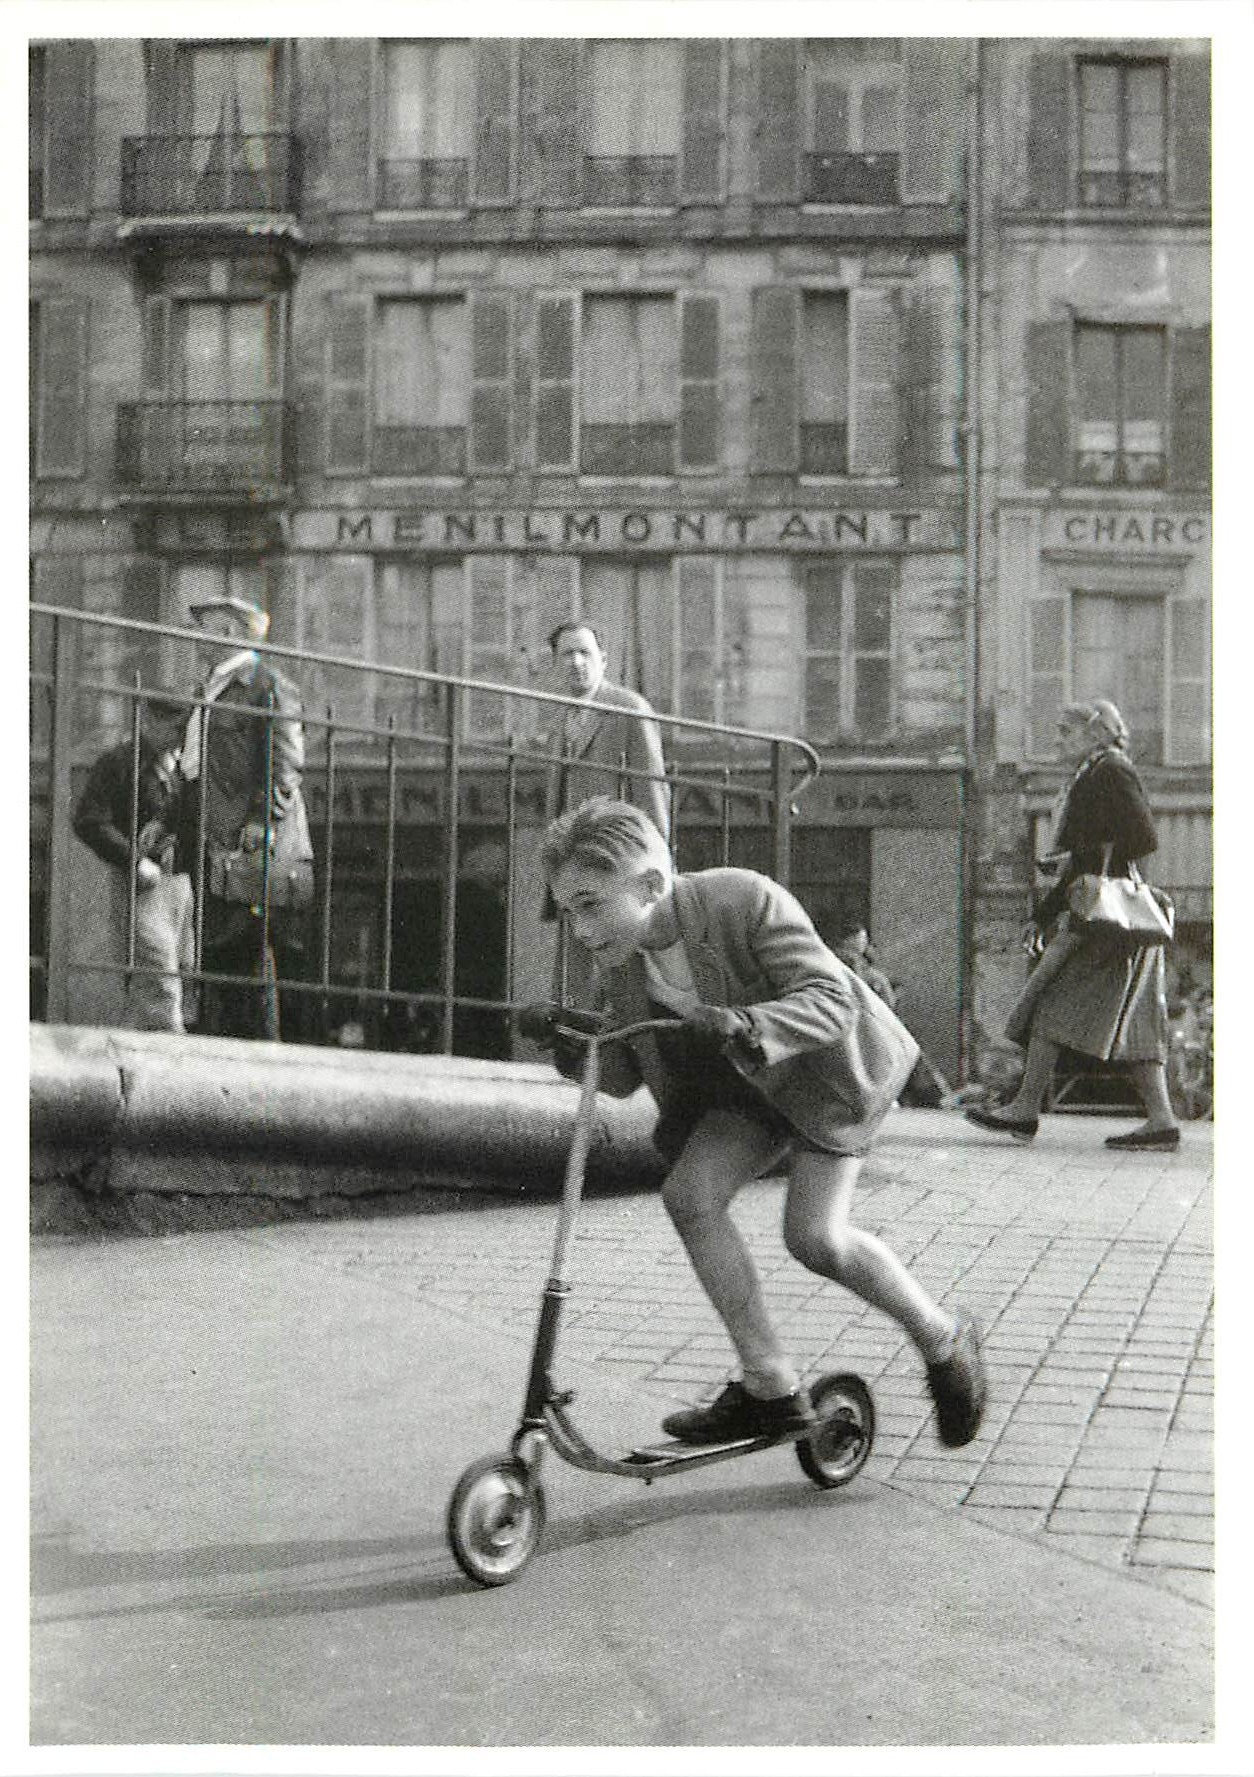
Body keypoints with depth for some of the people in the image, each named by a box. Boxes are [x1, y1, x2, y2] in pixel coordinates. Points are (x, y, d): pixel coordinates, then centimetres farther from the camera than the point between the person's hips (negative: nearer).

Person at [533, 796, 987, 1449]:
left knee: (814, 1236, -18)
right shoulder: (618, 954, -11)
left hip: (828, 1064, -6)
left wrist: (744, 1025, -52)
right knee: (690, 1195, -14)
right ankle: (770, 1389, -4)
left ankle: (944, 1340, 8)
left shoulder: (745, 900, -30)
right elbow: (623, 1076, -7)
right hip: (749, 1081, 6)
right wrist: (582, 1045, -30)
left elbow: (831, 1000, -35)